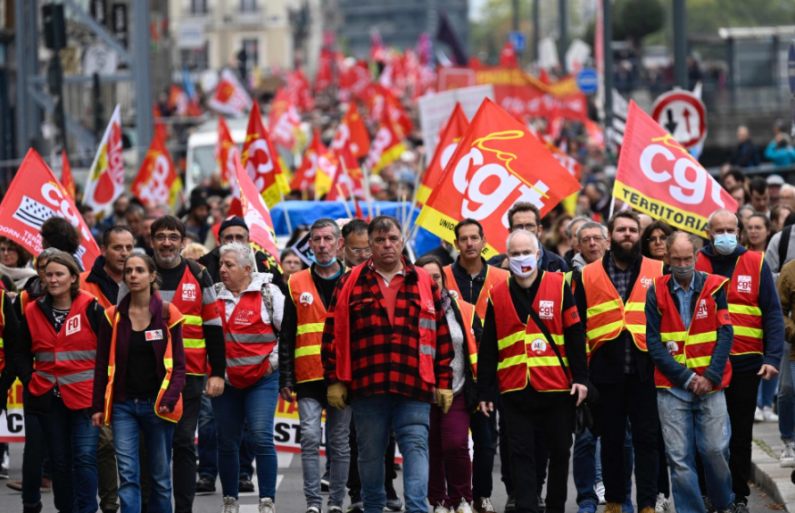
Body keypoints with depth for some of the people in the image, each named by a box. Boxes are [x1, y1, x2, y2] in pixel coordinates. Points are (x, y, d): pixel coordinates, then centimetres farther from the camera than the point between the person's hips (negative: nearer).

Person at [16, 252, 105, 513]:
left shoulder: (90, 308, -5)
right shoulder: (33, 312, 5)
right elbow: (23, 355, 13)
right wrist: (30, 381, -1)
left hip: (85, 395, -4)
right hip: (49, 398, 4)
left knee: (85, 457, -12)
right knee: (60, 460, 11)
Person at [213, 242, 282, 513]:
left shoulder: (268, 292, -2)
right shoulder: (214, 294, 7)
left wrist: (275, 359, -3)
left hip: (262, 378, -4)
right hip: (225, 379, 4)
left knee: (262, 437, -12)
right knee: (227, 441, 7)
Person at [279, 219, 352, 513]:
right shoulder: (297, 285, 8)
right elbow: (287, 338, 8)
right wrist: (285, 379, 1)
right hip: (308, 378, 0)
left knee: (340, 442, 5)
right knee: (310, 438, -9)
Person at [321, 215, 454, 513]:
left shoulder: (423, 283, 10)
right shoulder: (351, 284, 8)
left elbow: (442, 335, 11)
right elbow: (334, 334, 6)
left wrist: (444, 382, 7)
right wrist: (334, 380, 1)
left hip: (414, 388, 0)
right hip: (366, 388, 0)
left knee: (416, 447, -9)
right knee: (370, 453, 8)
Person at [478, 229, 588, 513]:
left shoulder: (559, 286, 2)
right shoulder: (497, 295, 6)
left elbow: (575, 335, 0)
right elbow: (488, 347, 8)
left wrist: (580, 377, -6)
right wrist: (484, 391, 6)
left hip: (557, 387, -1)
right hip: (516, 389, 1)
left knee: (559, 450, 9)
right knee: (521, 453, -2)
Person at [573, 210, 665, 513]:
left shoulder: (658, 272, 5)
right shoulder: (588, 276, 6)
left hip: (645, 370, -1)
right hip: (606, 371, 1)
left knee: (646, 437, -1)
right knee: (611, 438, 9)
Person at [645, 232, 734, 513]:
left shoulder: (714, 287, 2)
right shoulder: (656, 292, 1)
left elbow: (725, 334, 0)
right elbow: (653, 342, -3)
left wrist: (711, 376, -10)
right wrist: (686, 377, -9)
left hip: (710, 385, 0)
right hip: (672, 388, 0)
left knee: (715, 449, -1)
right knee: (679, 457, -3)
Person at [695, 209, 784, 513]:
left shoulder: (756, 264, 1)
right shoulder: (694, 264, 3)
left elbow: (773, 314, -1)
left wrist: (772, 358, -10)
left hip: (745, 363, -1)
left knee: (741, 434, 6)